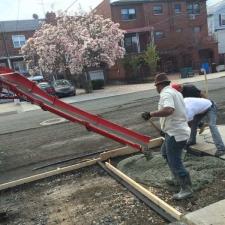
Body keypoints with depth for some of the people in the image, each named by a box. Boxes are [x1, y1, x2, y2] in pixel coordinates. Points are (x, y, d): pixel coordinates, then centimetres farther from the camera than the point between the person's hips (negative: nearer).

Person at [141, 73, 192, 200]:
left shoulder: (166, 94, -17)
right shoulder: (175, 92, 15)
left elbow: (168, 110, -36)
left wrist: (150, 114, -30)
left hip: (176, 133, -11)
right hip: (179, 130, 11)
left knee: (175, 162, -3)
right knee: (165, 152, 26)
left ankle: (187, 190, 7)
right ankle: (177, 178, 35)